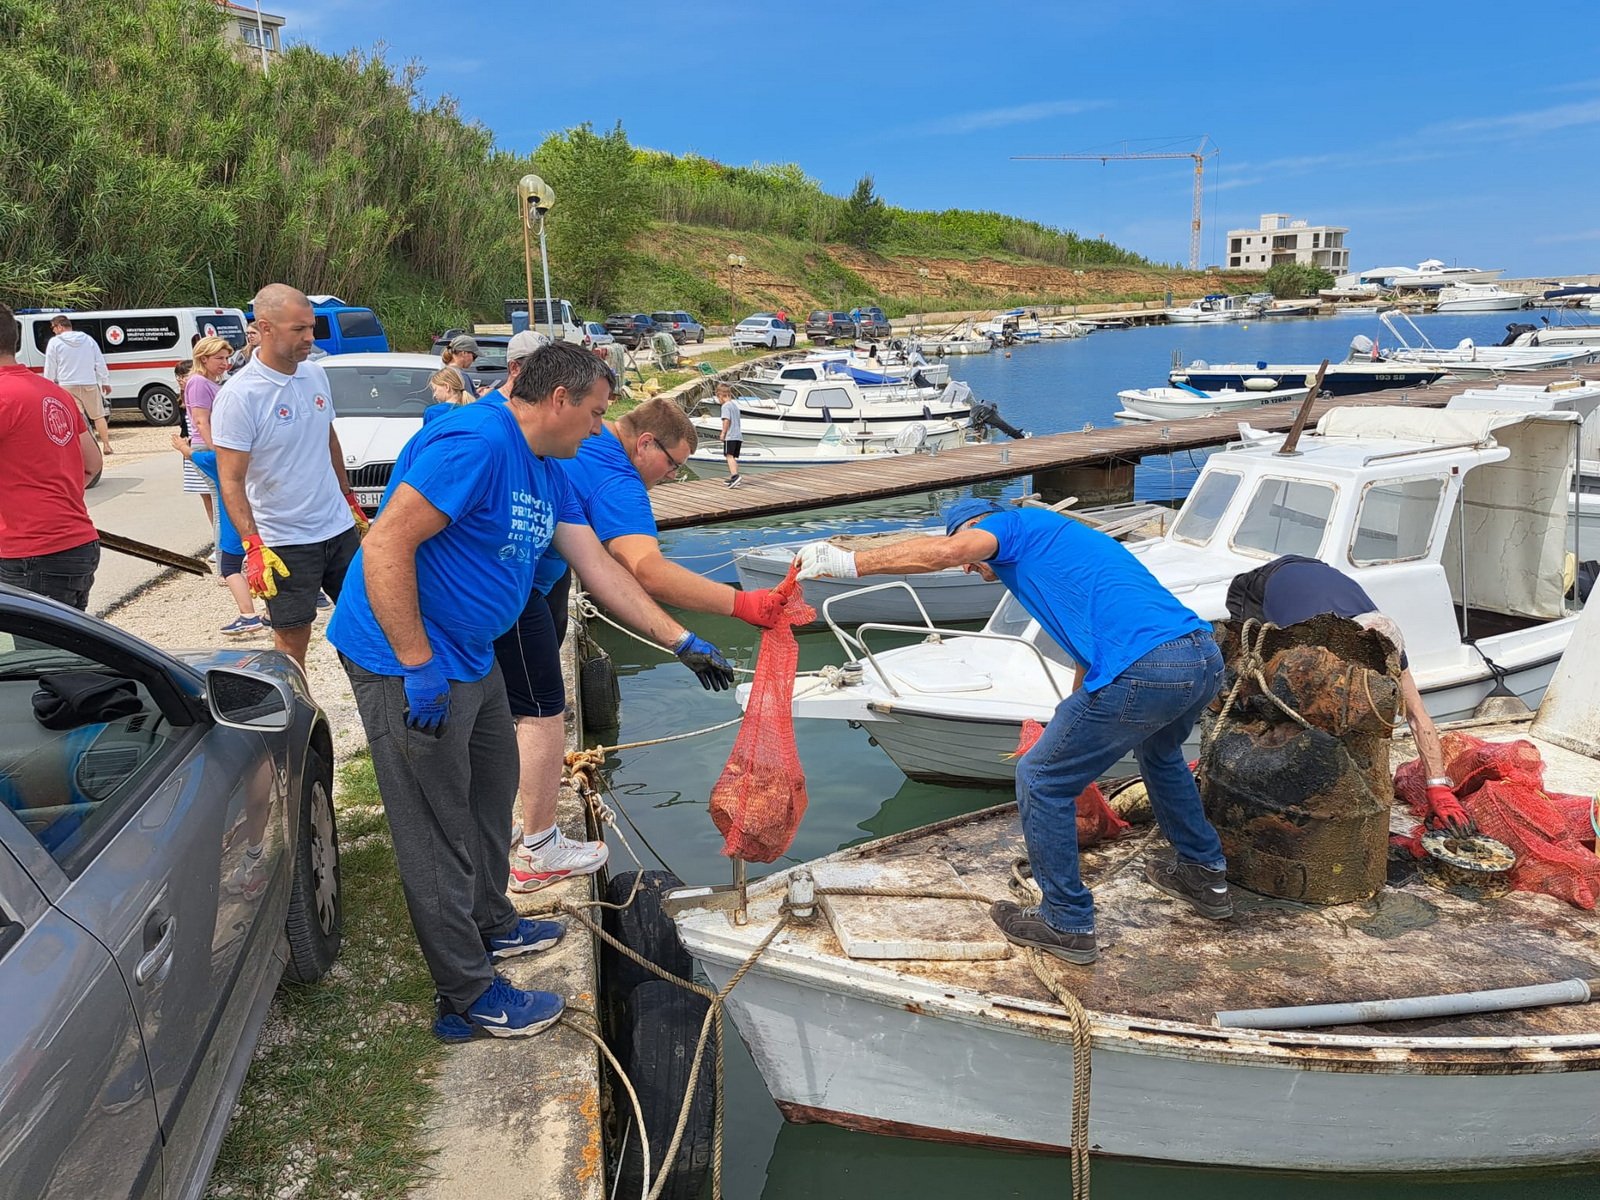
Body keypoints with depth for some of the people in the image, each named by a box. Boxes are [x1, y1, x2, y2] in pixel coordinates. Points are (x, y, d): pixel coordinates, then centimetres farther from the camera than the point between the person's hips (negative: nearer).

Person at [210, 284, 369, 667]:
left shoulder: (315, 374, 4)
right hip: (284, 543, -6)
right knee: (292, 642, 3)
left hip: (340, 528, 6)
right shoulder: (238, 396, -15)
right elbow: (231, 481, -16)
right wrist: (253, 547, -25)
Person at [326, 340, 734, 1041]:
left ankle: (491, 925, 45)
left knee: (491, 787, 24)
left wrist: (681, 642, 12)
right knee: (439, 830, 0)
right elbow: (387, 546, -28)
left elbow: (599, 568, 12)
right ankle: (468, 999, 13)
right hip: (407, 665, -10)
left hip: (471, 658, 10)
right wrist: (419, 666, -27)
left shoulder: (546, 471, 9)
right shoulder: (475, 442, -23)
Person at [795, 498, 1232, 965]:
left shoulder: (1015, 524, 9)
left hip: (1143, 671, -10)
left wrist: (850, 562, -9)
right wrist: (1072, 729, 44)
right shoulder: (1063, 541, 35)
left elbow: (947, 549, -13)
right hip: (1207, 658, 10)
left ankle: (1068, 924, 19)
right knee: (1159, 751, 39)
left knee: (1041, 781, 7)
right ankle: (1204, 875, 53)